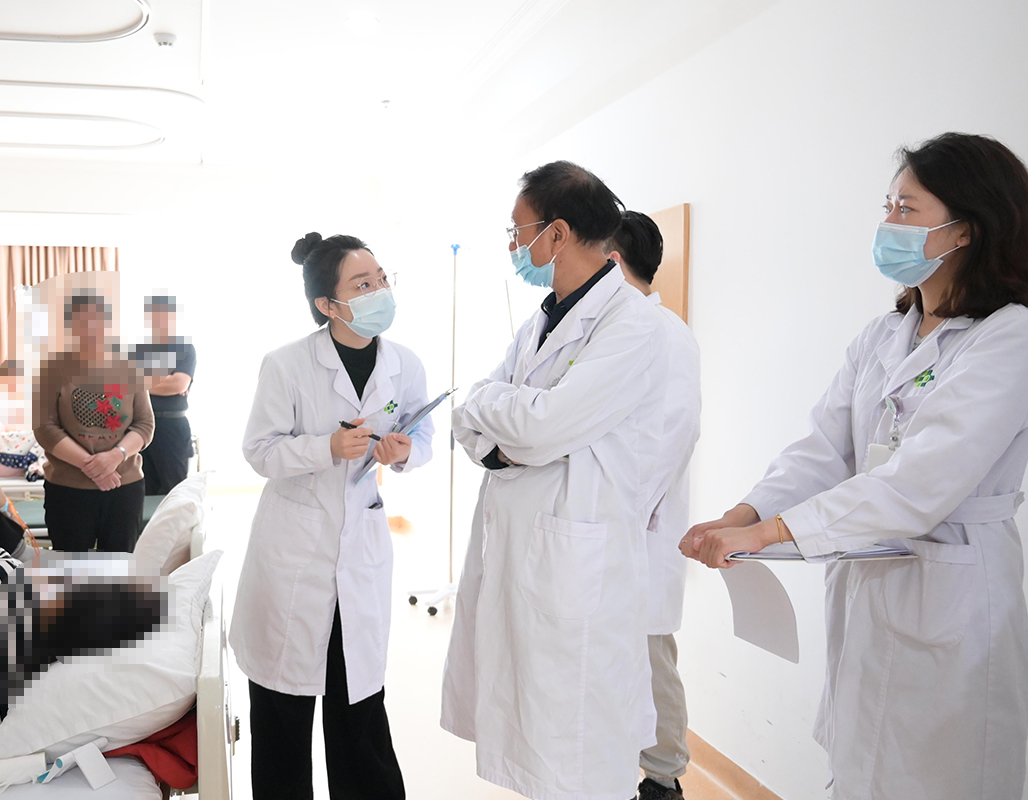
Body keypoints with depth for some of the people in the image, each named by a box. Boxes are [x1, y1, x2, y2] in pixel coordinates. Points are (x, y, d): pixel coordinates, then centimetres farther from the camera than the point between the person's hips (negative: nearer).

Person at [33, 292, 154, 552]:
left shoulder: (129, 369, 3)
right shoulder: (54, 369, -3)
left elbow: (146, 424, 1)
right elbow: (45, 428, -8)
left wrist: (116, 455, -18)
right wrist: (88, 464, -19)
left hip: (126, 486, 2)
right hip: (68, 488, -2)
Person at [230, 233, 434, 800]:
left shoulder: (405, 366, -4)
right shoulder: (286, 365, -13)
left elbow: (423, 438, 9)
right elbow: (259, 449, -9)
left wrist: (404, 452, -14)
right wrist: (328, 447, -24)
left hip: (362, 540, 3)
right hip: (293, 539, -2)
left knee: (359, 690, 11)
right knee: (283, 690, 9)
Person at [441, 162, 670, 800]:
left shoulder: (632, 324, -12)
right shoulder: (539, 324, 16)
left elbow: (544, 423, -22)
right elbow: (470, 422, 13)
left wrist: (488, 400, -2)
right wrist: (499, 443, -9)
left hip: (576, 562, -8)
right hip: (508, 543, 8)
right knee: (522, 747, 16)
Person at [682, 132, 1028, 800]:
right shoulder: (883, 337, 10)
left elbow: (921, 483, -25)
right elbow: (826, 449, 2)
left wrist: (768, 533, -29)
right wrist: (744, 515, -15)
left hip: (947, 599, -6)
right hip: (863, 584, 7)